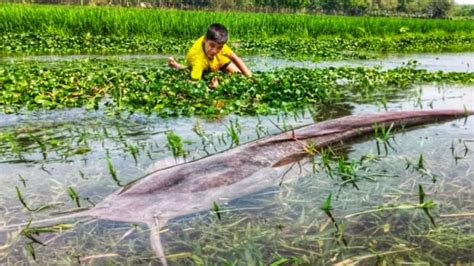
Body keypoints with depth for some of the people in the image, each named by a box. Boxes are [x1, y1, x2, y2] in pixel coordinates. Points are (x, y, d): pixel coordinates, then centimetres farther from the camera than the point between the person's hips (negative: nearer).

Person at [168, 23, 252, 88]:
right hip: (203, 70, -2)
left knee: (240, 75, 7)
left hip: (217, 59, 3)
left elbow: (235, 57, -24)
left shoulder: (218, 43, -38)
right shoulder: (197, 57, -52)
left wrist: (249, 76, -27)